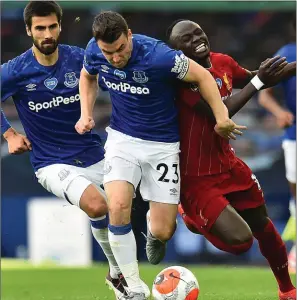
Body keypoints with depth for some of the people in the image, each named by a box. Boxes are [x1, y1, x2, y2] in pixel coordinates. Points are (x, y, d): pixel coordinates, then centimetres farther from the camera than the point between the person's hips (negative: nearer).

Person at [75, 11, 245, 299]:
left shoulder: (157, 56, -28)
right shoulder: (94, 52, -13)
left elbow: (202, 76, -14)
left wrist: (222, 118, -12)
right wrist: (86, 114, 0)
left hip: (162, 144, -2)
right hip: (122, 138, 3)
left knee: (162, 232, -4)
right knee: (118, 206, -24)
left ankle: (153, 234, 39)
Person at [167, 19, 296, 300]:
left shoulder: (222, 62, 1)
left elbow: (251, 78, 22)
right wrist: (260, 81, -27)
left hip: (227, 163, 8)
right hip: (196, 176, -8)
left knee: (262, 225, 19)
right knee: (240, 239, -18)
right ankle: (193, 216, 13)